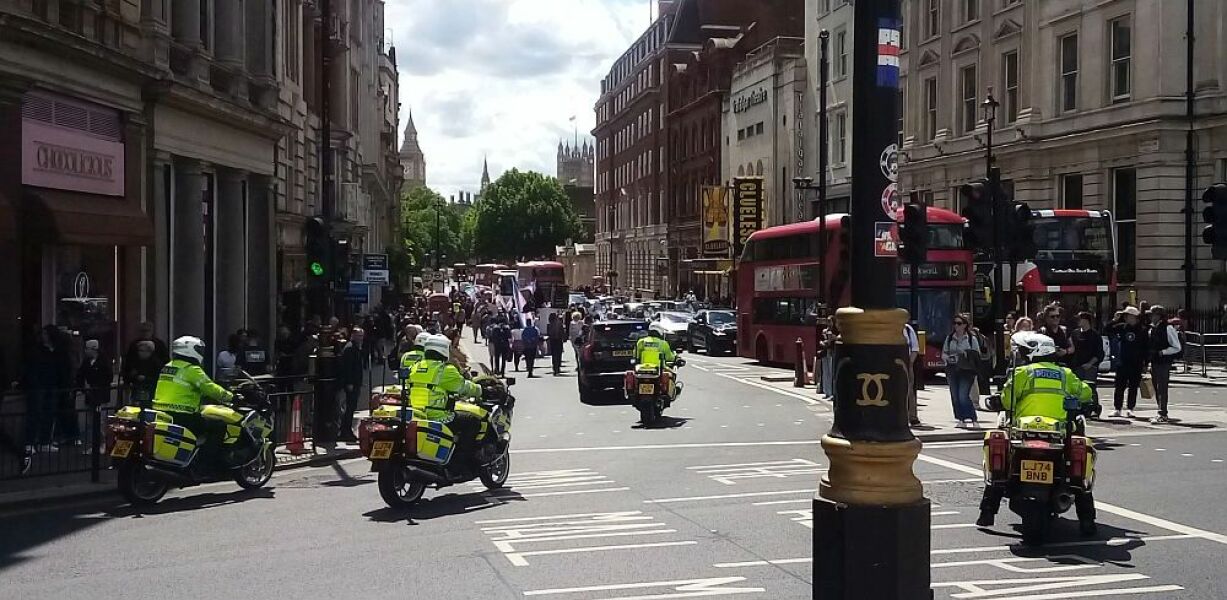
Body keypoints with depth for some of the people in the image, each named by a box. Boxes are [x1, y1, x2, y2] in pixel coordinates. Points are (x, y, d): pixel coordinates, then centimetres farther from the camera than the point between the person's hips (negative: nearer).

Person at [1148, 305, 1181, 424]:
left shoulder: (1168, 328, -10)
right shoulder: (1152, 329, 13)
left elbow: (1177, 348, -9)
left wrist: (1162, 352, -15)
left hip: (1164, 363, -8)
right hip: (1154, 363, 8)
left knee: (1162, 388, -9)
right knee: (1157, 389, 11)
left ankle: (1163, 415, -8)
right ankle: (1162, 413, 19)